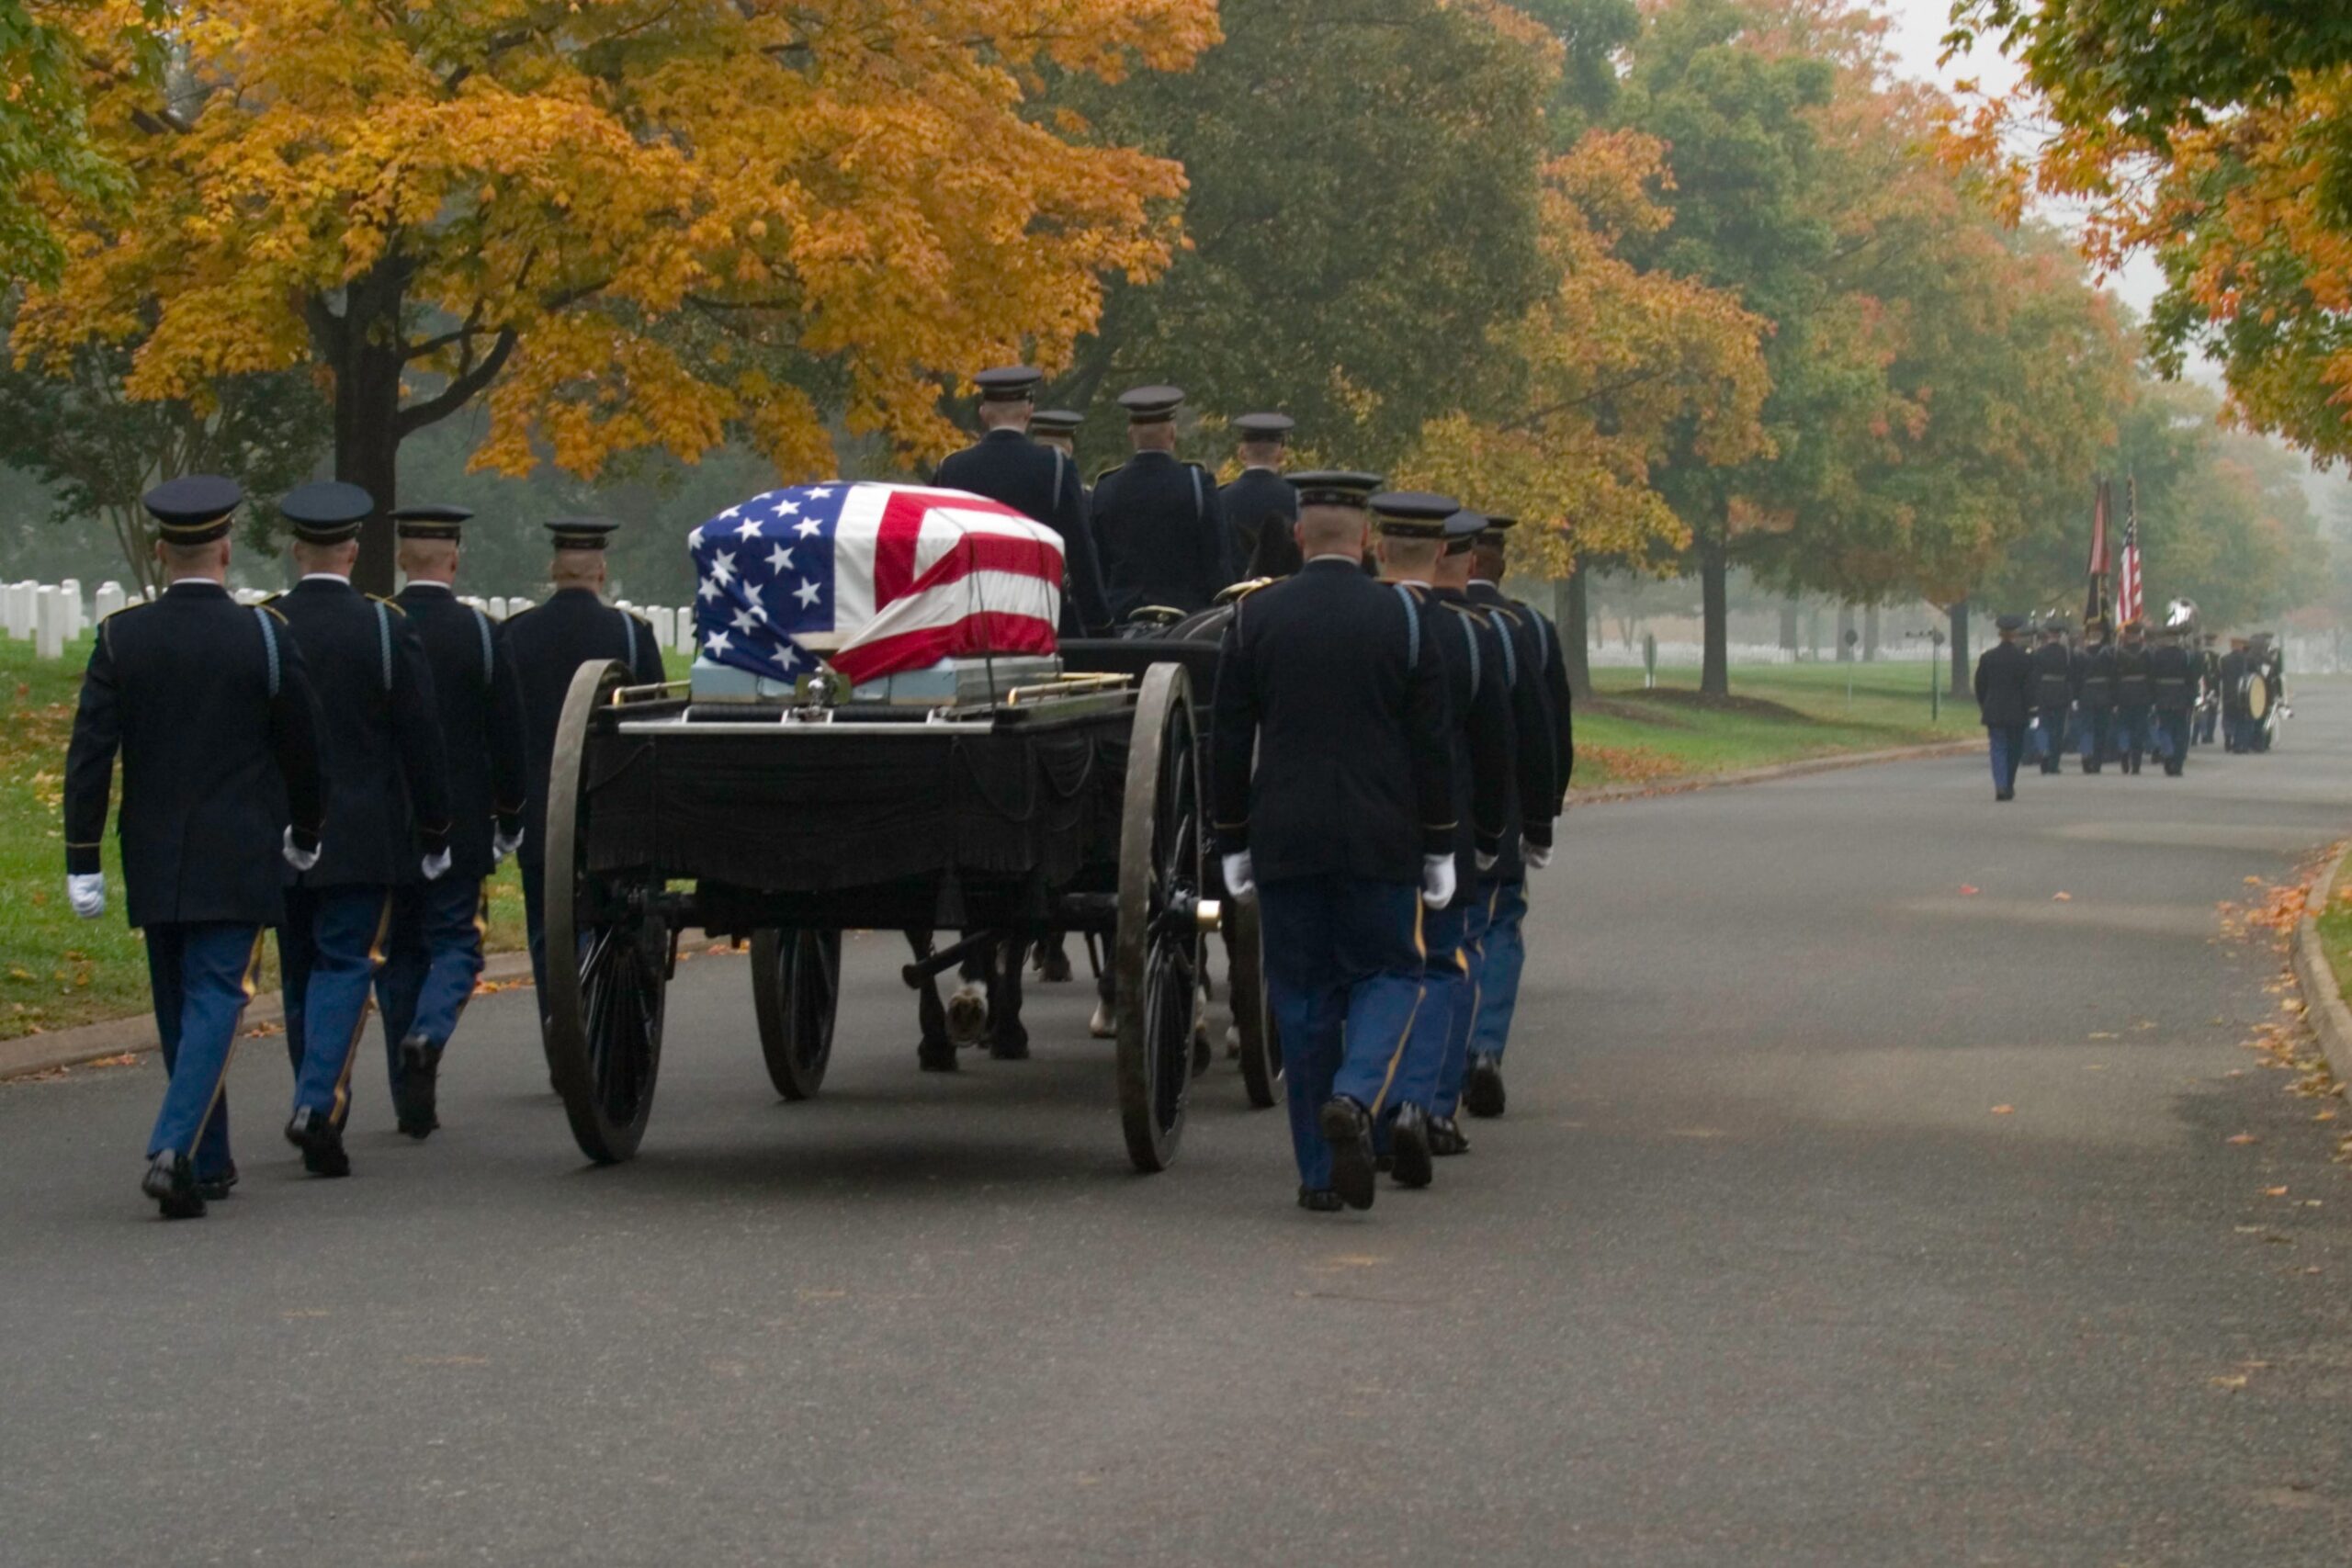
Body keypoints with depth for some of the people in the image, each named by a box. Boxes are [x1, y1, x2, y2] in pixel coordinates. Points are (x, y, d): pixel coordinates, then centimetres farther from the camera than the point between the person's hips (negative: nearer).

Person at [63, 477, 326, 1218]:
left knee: (179, 1010, 14)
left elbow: (89, 754, -6)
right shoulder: (266, 637, -7)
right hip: (238, 863, -3)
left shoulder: (121, 637, -3)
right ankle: (174, 1150, -23)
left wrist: (83, 863, -2)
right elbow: (302, 748, 1)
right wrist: (304, 834, 18)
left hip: (152, 863, 3)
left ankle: (209, 1163, 23)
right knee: (215, 1002, -5)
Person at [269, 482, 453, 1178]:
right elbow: (421, 738, -5)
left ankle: (319, 1111, 22)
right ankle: (318, 1103, -21)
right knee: (345, 965, -2)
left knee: (301, 971, 14)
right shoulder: (387, 627, -7)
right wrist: (434, 832, 4)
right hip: (363, 836, -3)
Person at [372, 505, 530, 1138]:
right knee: (455, 941, 7)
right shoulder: (480, 633, -5)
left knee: (399, 950, 10)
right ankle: (428, 1036, -23)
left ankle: (413, 1099, 9)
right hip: (459, 820, -2)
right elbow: (508, 734, -2)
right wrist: (509, 817, 8)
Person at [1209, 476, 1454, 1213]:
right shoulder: (1403, 617, -2)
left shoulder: (1253, 617, 0)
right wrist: (1439, 847, 6)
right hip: (1379, 841, -1)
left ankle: (1320, 1172, 8)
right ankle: (1355, 1096, -17)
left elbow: (1229, 742, 3)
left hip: (1283, 840, 1)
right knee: (1386, 973, 12)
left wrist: (1232, 842, 11)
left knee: (1302, 994, 8)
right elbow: (1431, 745, -1)